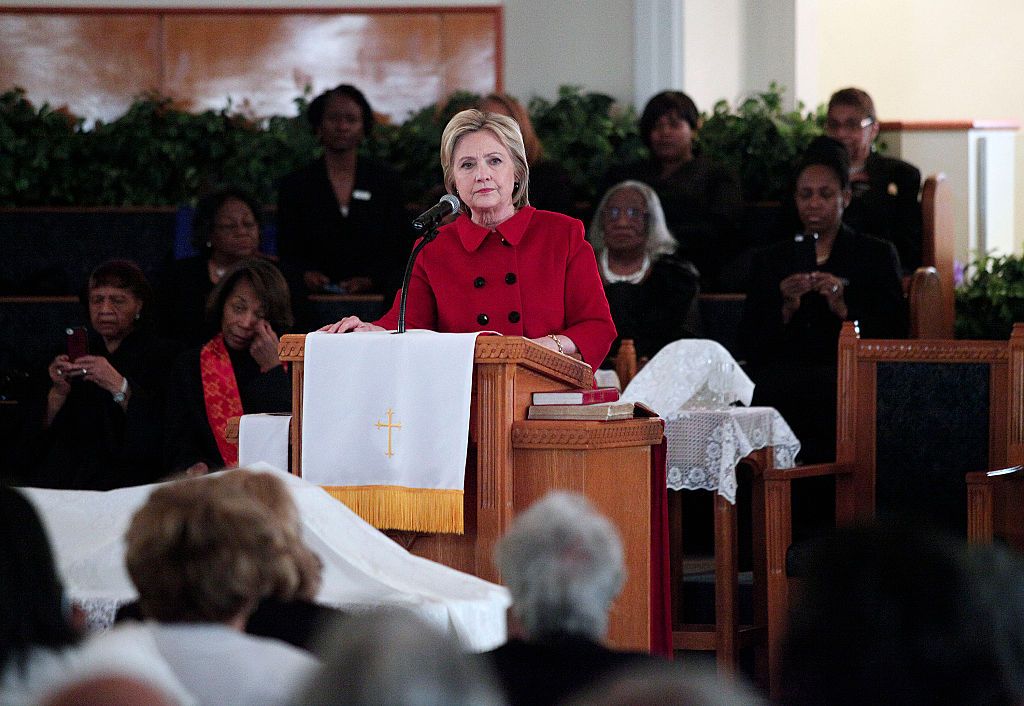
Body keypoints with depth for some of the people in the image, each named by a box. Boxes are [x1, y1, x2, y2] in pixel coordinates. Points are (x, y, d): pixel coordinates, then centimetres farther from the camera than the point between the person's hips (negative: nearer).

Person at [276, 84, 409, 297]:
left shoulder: (387, 181, 11)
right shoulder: (294, 185, 10)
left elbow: (396, 249, 9)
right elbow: (287, 253, 10)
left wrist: (369, 280, -9)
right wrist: (305, 274, -12)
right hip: (315, 301, 1)